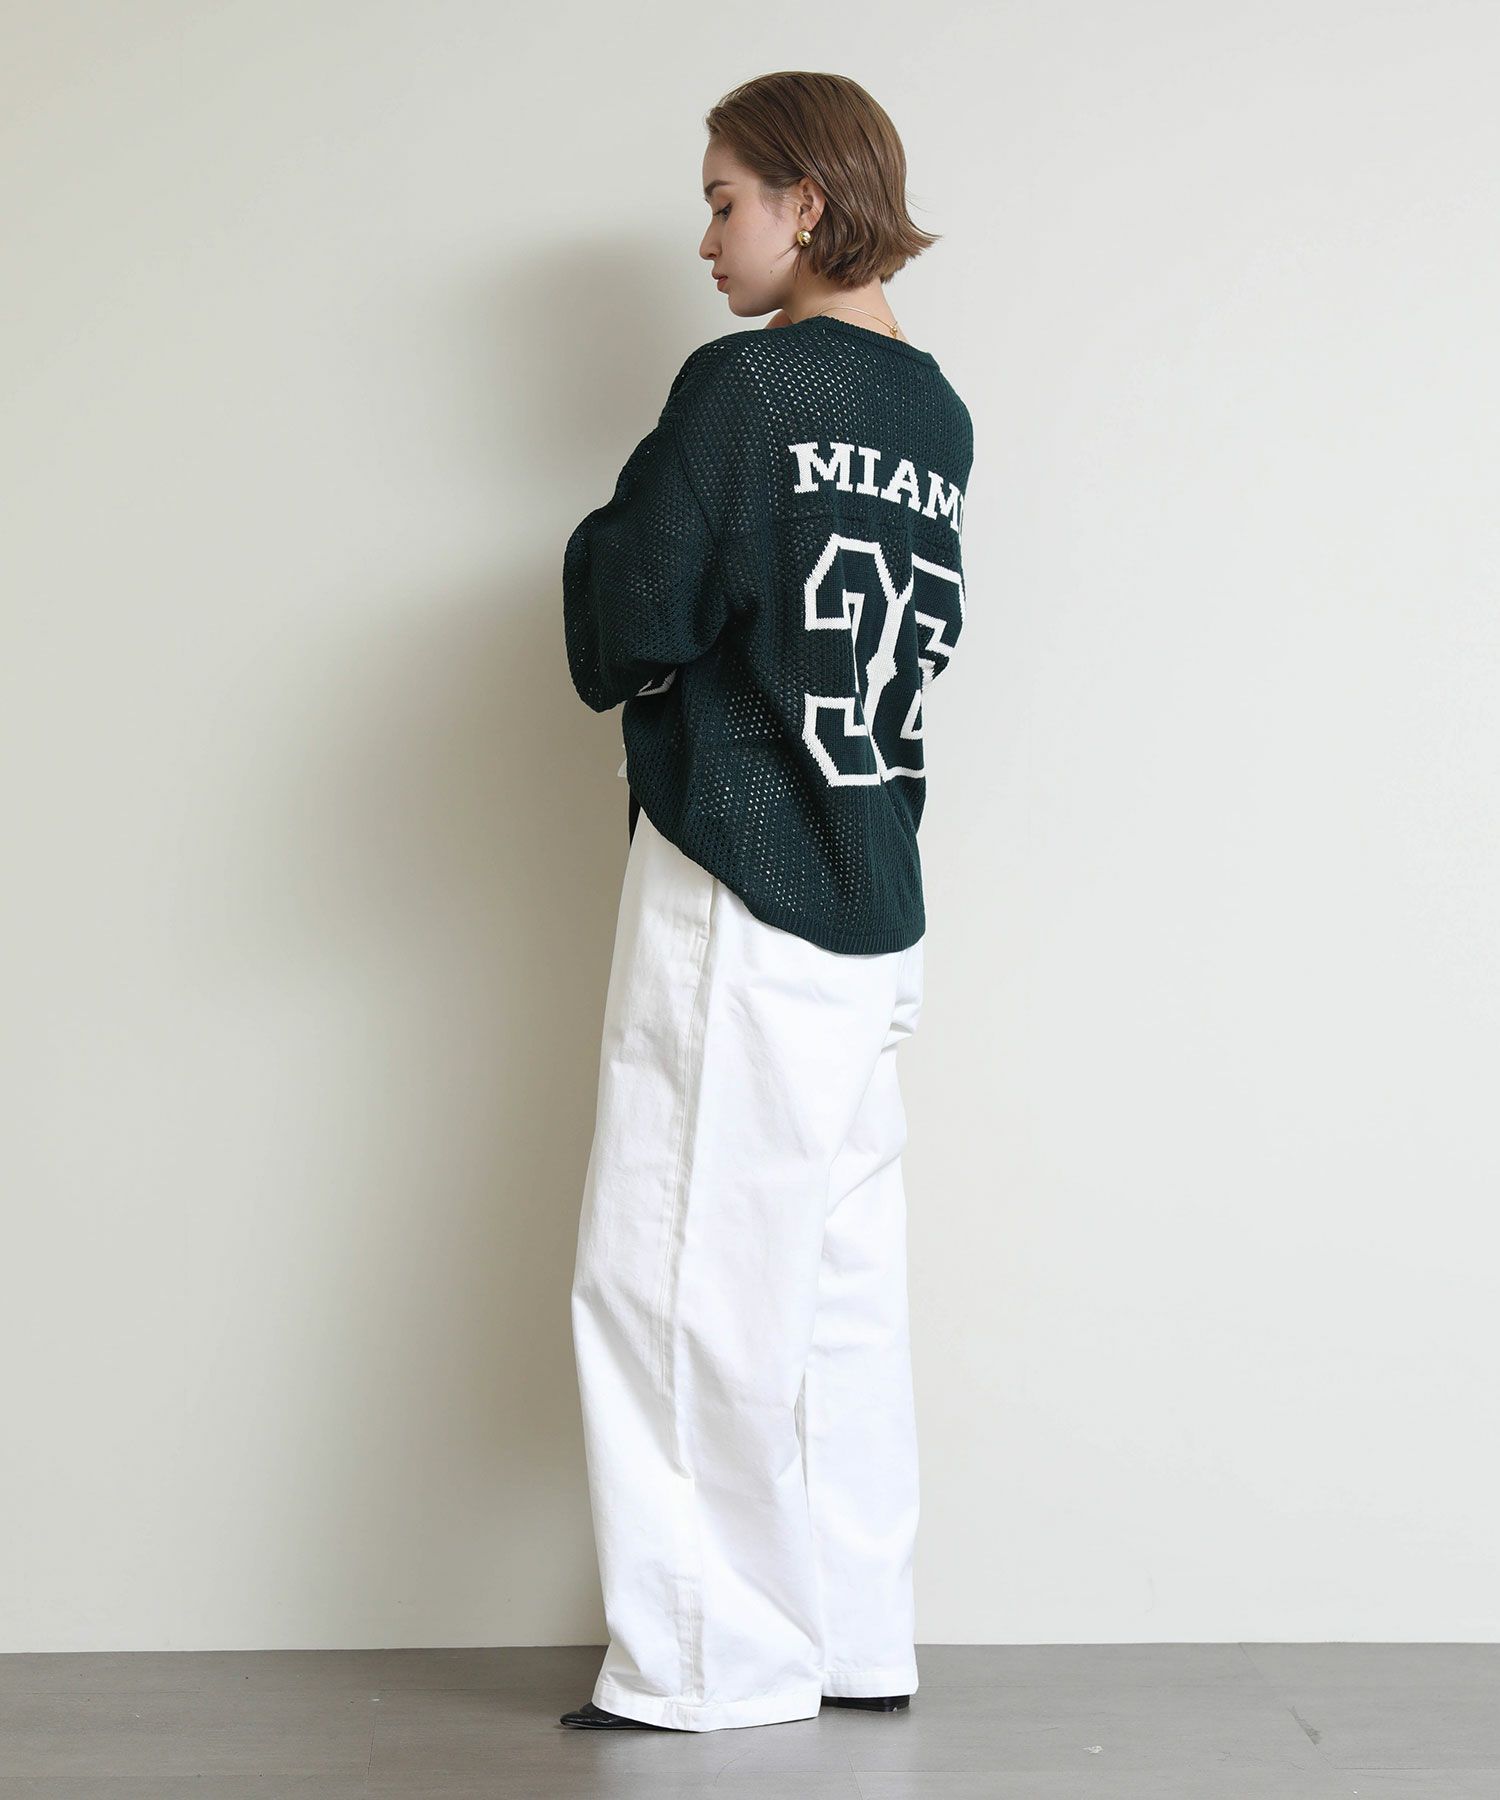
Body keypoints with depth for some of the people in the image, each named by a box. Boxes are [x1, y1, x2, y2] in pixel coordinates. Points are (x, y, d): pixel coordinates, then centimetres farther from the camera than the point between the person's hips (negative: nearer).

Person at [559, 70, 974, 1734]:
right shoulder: (939, 415, 11)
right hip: (877, 903, 8)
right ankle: (854, 1640, 21)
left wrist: (603, 535, 6)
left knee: (675, 1278, 0)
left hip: (736, 892, -8)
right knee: (839, 1282, 13)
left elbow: (629, 628, -14)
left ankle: (710, 1660, 6)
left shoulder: (743, 386, -11)